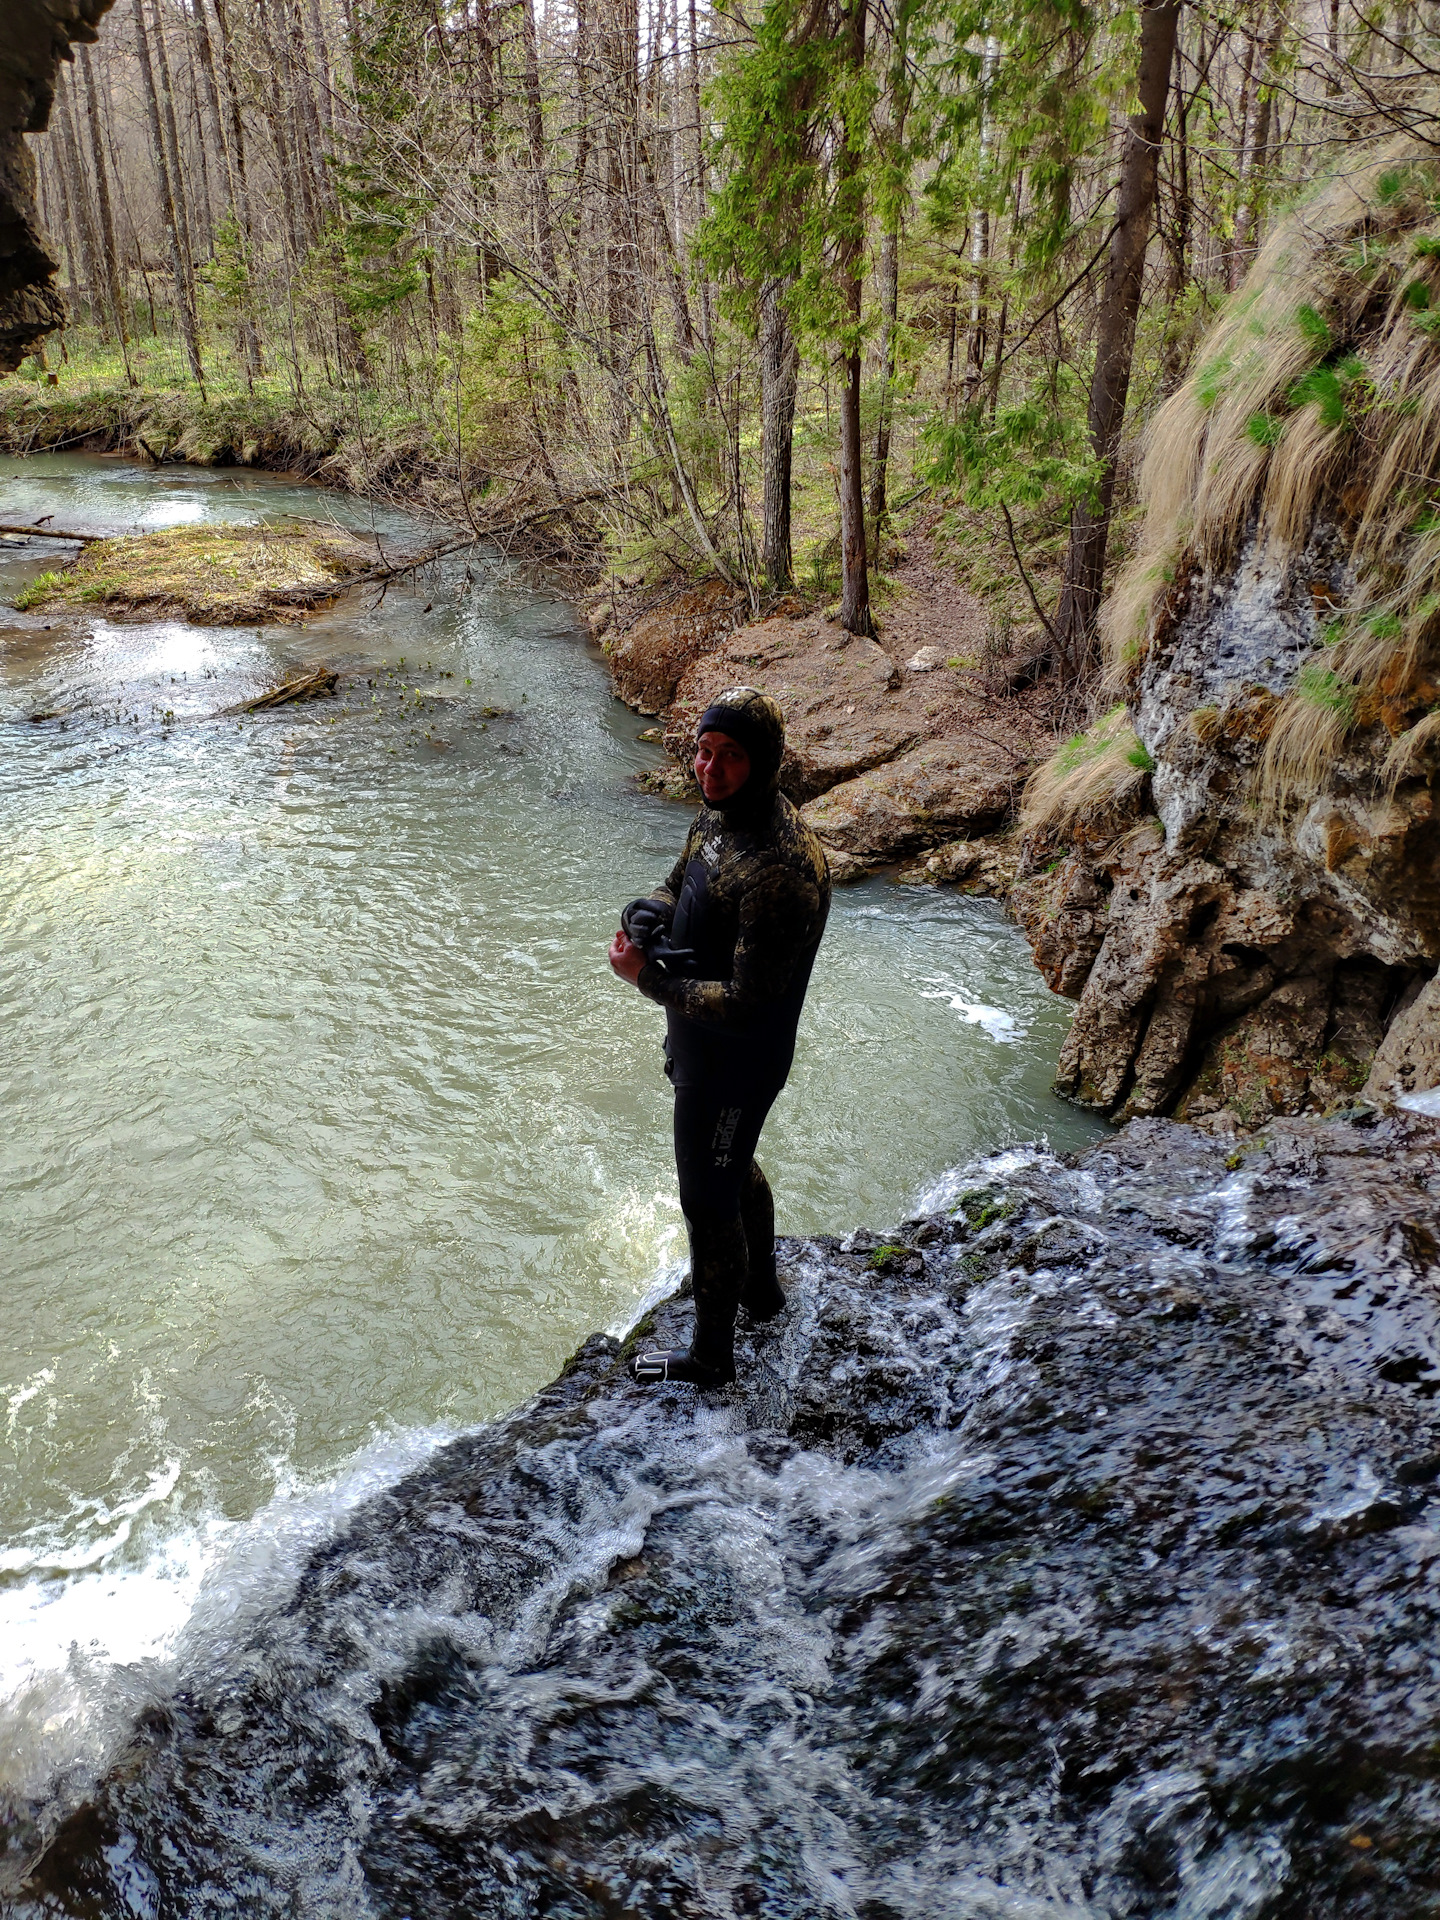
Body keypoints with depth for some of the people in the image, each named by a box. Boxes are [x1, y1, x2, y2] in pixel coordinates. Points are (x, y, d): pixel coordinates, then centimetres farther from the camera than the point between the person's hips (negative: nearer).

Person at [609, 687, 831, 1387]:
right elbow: (678, 885, 13)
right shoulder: (718, 813, -4)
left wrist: (648, 977, -25)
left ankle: (710, 1355, 32)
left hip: (734, 1064, -10)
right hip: (698, 1046, 10)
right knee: (735, 1166, 29)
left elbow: (746, 1005, -32)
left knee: (708, 1198, 9)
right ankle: (762, 1287, 55)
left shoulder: (780, 870, -34)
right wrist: (648, 913, -11)